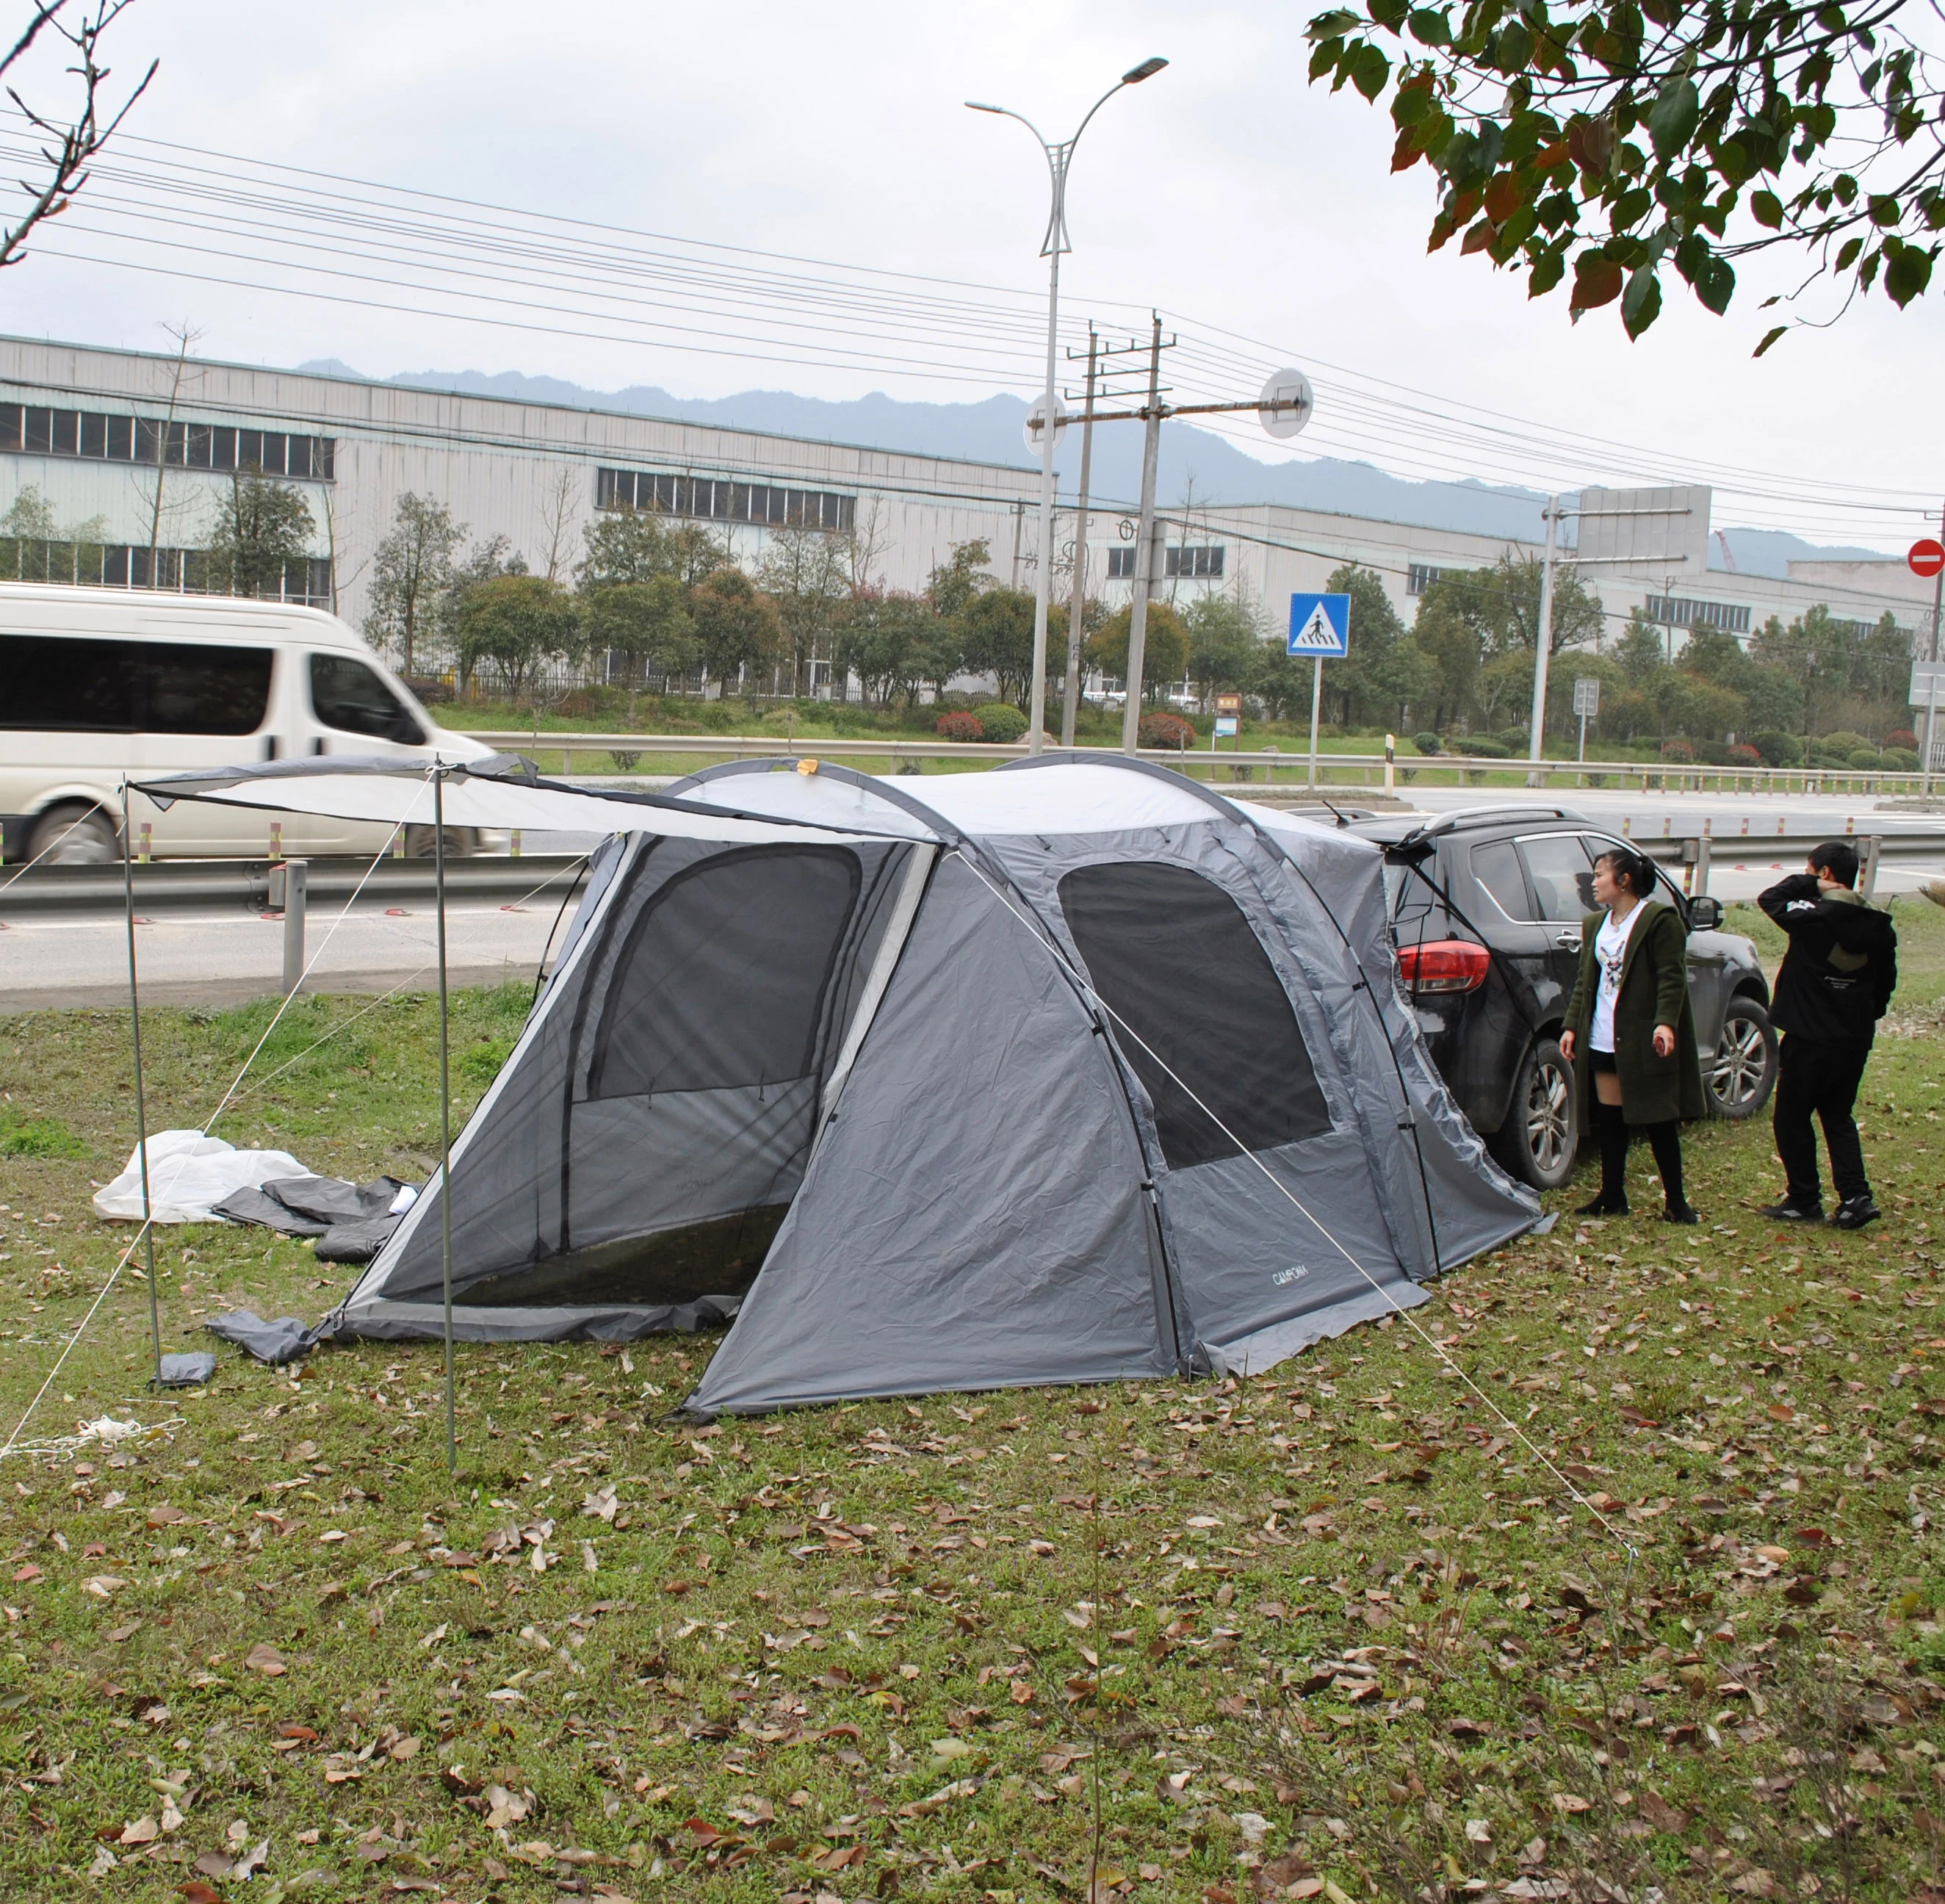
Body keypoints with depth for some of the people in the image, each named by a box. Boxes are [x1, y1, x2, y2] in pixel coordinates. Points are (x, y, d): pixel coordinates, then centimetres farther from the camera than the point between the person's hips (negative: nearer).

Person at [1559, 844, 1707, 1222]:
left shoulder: (1660, 919, -7)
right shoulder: (1594, 924, 16)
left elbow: (1671, 977, -14)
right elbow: (1584, 981, 18)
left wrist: (1665, 1023, -25)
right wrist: (1572, 1026, 10)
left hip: (1644, 1040, -7)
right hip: (1602, 1039, 7)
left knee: (1659, 1120, -1)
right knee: (1609, 1120, 8)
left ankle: (1675, 1200, 7)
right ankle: (1612, 1197, 16)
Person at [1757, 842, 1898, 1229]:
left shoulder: (1815, 917, -18)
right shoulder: (1877, 925, 4)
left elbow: (1769, 899, -7)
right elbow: (1886, 981, 12)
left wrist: (1809, 883, -4)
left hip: (1810, 1039, -7)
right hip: (1856, 1039, 7)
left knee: (1792, 1118, 7)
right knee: (1838, 1116, 17)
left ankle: (1804, 1200, 12)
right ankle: (1855, 1197, 4)